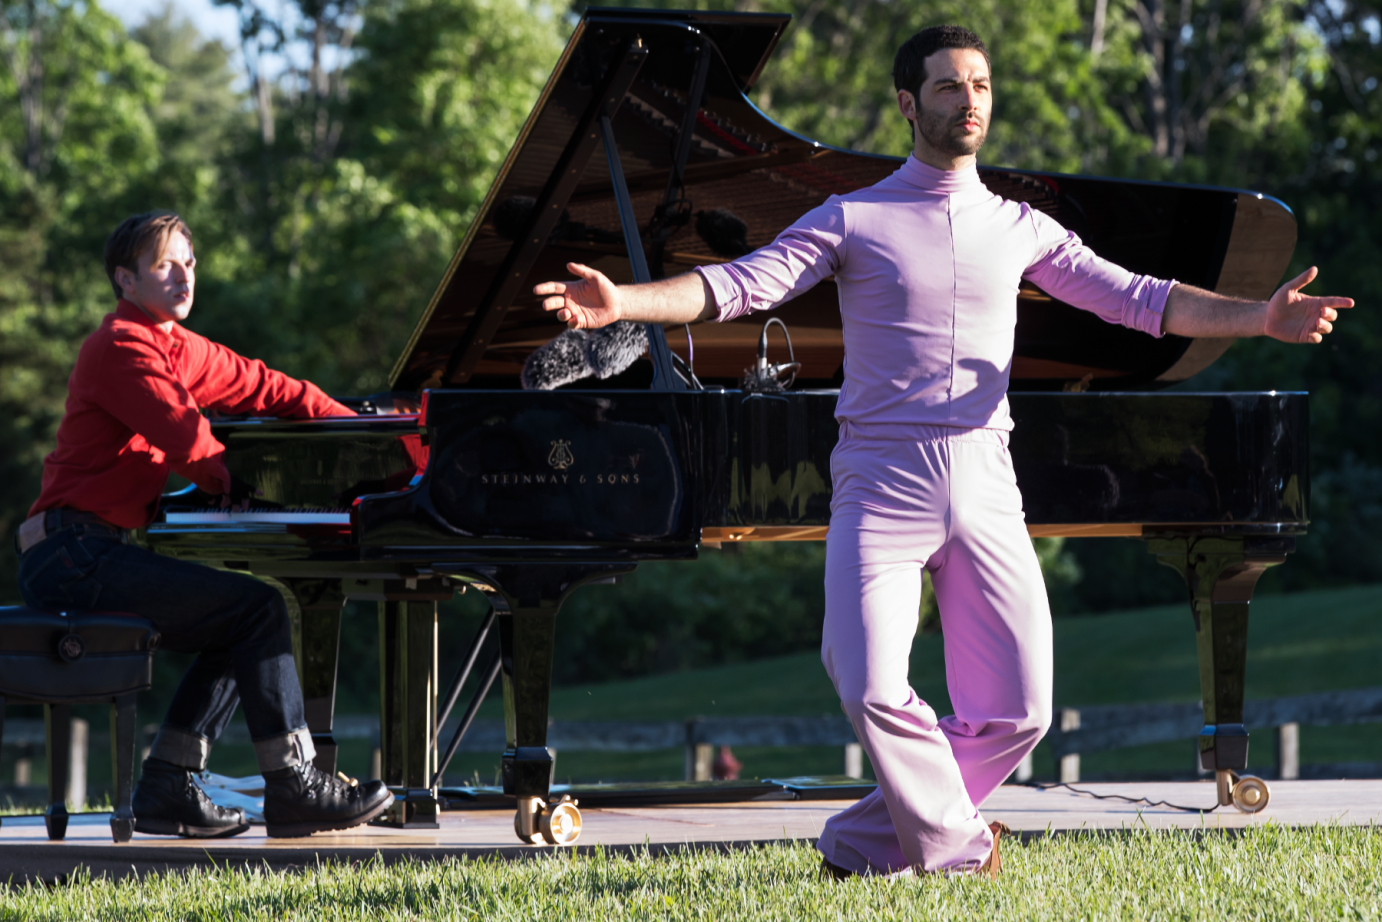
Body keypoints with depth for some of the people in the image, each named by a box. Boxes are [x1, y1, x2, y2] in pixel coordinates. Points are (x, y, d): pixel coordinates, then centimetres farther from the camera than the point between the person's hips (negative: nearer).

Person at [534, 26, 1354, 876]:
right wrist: (624, 303, -20)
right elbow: (741, 285, -4)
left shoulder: (1020, 229, 15)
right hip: (883, 480, -3)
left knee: (1016, 712, -3)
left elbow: (1137, 299, 11)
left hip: (985, 485, 3)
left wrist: (1260, 318, -1)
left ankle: (868, 840, 14)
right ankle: (957, 844, 3)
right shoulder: (853, 220, 6)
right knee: (871, 687, -20)